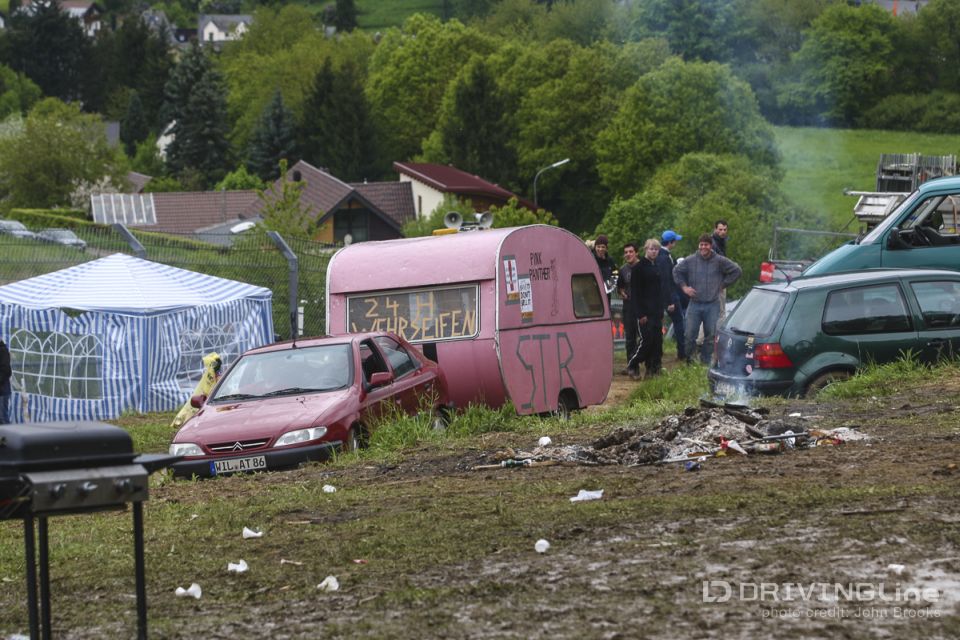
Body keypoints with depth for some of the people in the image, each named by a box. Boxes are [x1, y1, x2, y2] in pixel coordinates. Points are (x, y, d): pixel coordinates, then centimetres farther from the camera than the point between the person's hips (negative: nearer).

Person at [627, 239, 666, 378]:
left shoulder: (657, 267, 15)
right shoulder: (638, 267, -7)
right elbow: (635, 292, -11)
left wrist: (661, 311, 13)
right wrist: (640, 313, -17)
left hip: (656, 312, 7)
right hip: (645, 312, -7)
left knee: (657, 341, 3)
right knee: (645, 340, -11)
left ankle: (653, 369, 8)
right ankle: (632, 366, 2)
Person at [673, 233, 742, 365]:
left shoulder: (720, 261, -2)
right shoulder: (690, 260, 0)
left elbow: (736, 270, 8)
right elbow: (677, 271, 15)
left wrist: (723, 284, 4)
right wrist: (684, 286, 5)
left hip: (712, 306, 0)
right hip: (694, 304, 0)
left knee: (711, 335, 5)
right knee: (690, 334, -1)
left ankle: (706, 361, 17)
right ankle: (688, 358, 14)